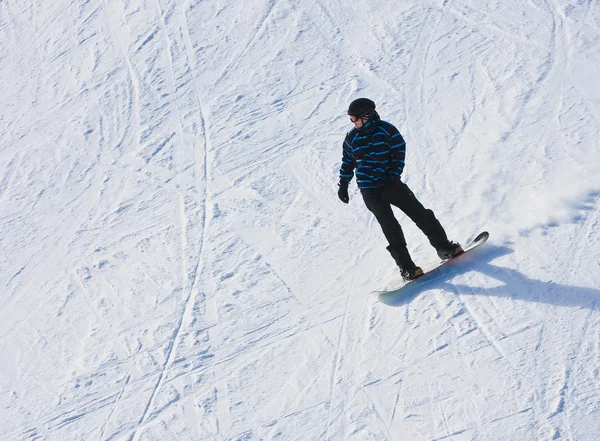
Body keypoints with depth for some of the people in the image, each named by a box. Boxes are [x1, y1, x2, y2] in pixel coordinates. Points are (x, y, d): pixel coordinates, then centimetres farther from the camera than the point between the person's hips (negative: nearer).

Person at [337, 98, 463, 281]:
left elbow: (399, 152, -4)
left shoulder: (386, 130, -4)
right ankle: (406, 267, -7)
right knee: (390, 227, -9)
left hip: (392, 183, 0)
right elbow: (347, 163, 15)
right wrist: (343, 185, 13)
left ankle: (444, 247, 13)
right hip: (370, 191, 0)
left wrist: (394, 175, -14)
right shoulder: (352, 138, 4)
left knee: (421, 214, -1)